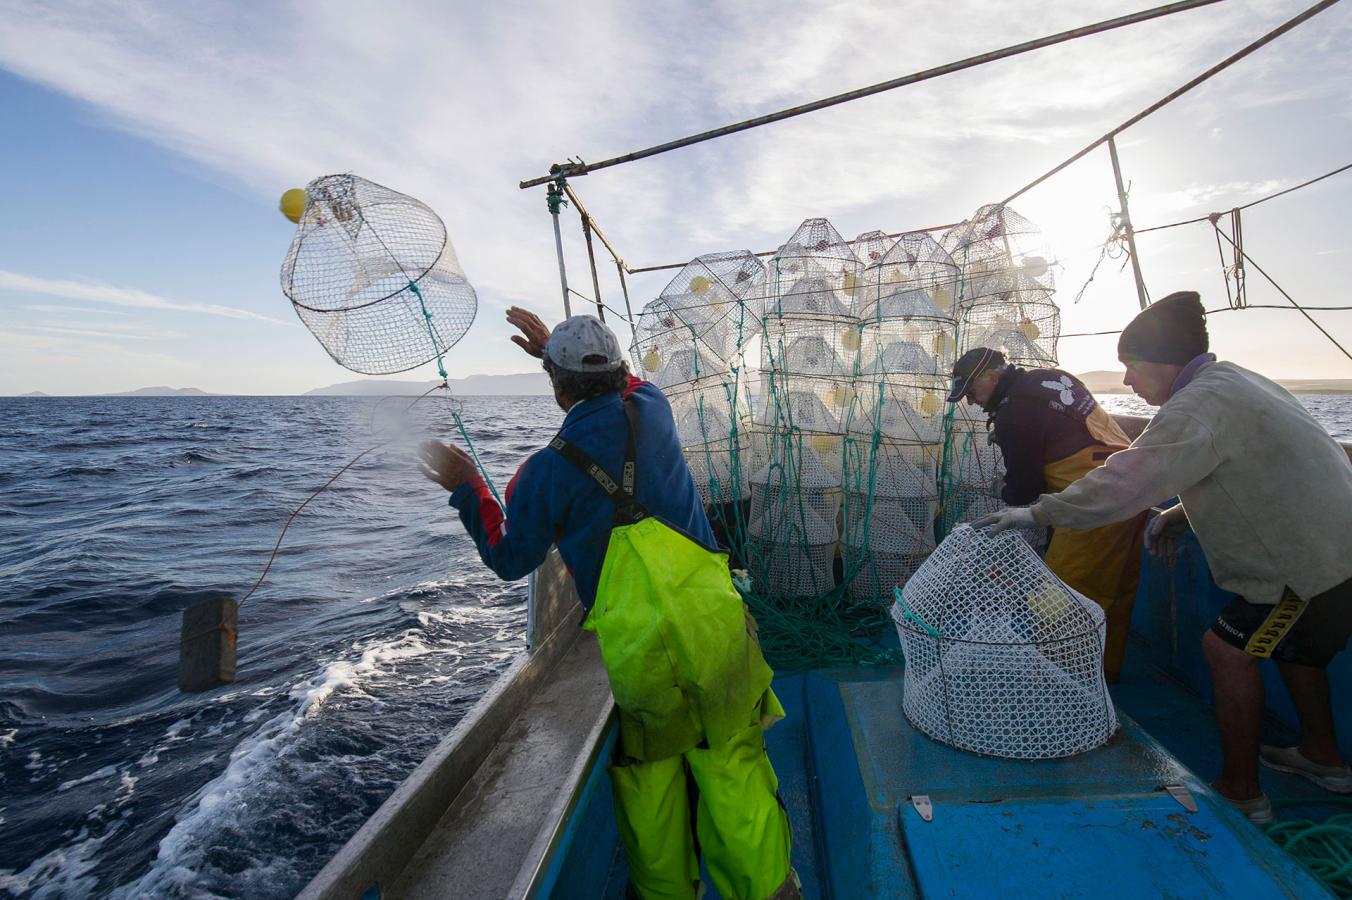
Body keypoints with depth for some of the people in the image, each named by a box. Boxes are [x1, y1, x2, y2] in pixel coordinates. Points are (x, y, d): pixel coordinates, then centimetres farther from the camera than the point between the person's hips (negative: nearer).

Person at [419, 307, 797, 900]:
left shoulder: (547, 471, -8)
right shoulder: (652, 409, -1)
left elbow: (510, 559, 7)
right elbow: (619, 388, 26)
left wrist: (466, 489, 16)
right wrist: (556, 349, 30)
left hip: (633, 647, -2)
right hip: (714, 624, 2)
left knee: (648, 774, 21)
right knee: (733, 766, 15)